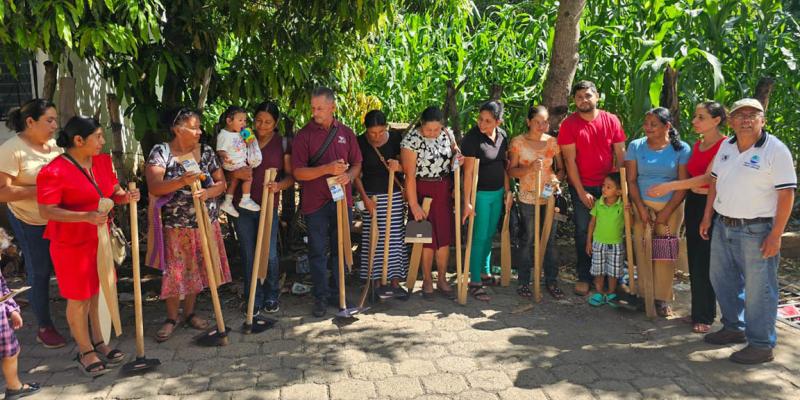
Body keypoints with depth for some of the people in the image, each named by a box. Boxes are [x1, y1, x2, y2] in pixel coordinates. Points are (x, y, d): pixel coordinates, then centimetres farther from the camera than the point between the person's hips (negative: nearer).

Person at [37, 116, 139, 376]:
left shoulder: (103, 161, 2)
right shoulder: (54, 172, -20)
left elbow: (113, 192, 11)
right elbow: (46, 211, -20)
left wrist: (126, 197, -12)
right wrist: (86, 216, -32)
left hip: (99, 239, 7)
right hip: (72, 244, -6)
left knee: (97, 293, 16)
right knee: (79, 299, 7)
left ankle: (98, 343, 32)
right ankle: (85, 352, 23)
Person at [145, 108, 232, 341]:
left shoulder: (206, 152, 3)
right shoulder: (161, 152, -8)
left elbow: (221, 183, 4)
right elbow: (154, 187, -19)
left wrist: (208, 192, -18)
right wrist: (182, 181, -34)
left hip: (205, 223, 4)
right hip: (174, 226, -3)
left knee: (196, 269, 11)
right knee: (174, 271, 2)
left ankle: (189, 314, 28)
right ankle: (171, 319, 18)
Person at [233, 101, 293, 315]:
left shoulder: (283, 144, 2)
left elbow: (291, 176, 0)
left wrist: (279, 185, -21)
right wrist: (236, 173, -8)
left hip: (269, 206, -2)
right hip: (243, 206, 2)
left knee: (269, 254, -1)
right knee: (248, 255, 6)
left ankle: (272, 296, 21)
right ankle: (254, 299, 18)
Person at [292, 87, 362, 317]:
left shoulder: (346, 133, 7)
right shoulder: (304, 135, -3)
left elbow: (357, 164, 11)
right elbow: (298, 172, -9)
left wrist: (348, 175, -12)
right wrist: (327, 169, -21)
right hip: (315, 202, -3)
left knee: (340, 250, 12)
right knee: (318, 252, 4)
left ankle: (338, 294, 25)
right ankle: (321, 297, 15)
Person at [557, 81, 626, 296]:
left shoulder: (611, 120, 0)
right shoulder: (569, 124, -6)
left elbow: (620, 155, 2)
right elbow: (569, 160, -8)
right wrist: (581, 192, -10)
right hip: (582, 186, -1)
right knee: (584, 231, 5)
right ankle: (583, 277, 15)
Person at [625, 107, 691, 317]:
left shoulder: (681, 149, -2)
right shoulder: (636, 146, 2)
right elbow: (631, 180, 1)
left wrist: (665, 213, -9)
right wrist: (641, 209, -8)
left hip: (670, 207, -1)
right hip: (642, 205, 1)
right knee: (642, 252, -2)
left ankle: (662, 298, 11)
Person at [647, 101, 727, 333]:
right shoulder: (697, 145, 12)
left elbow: (707, 178, -21)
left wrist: (669, 186, -26)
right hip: (692, 203, 7)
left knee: (704, 262, -2)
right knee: (694, 260, 11)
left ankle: (705, 316, 11)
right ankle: (698, 310, 23)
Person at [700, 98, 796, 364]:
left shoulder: (776, 150, -12)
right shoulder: (726, 146, 8)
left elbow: (786, 194, -15)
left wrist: (776, 235, -18)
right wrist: (707, 217, 13)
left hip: (756, 231, -7)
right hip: (723, 226, 7)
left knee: (758, 289, 1)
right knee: (722, 280, 18)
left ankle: (761, 345, 14)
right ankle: (734, 328, 37)